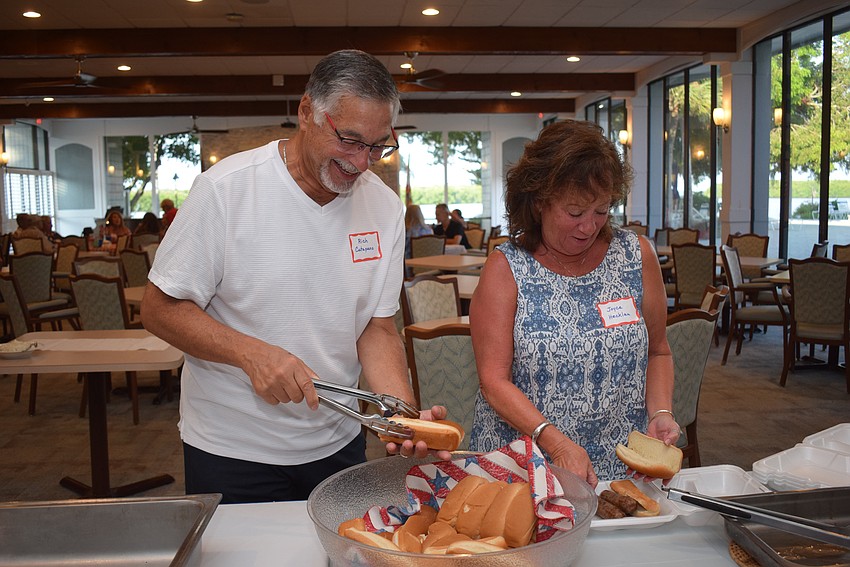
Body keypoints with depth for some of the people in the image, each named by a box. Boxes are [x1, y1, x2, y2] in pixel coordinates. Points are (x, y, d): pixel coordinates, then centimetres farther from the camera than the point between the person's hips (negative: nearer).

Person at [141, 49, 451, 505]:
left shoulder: (385, 207, -5)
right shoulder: (225, 189, -17)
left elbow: (377, 328, -3)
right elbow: (159, 308, -13)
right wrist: (251, 353, -27)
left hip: (337, 444, 4)